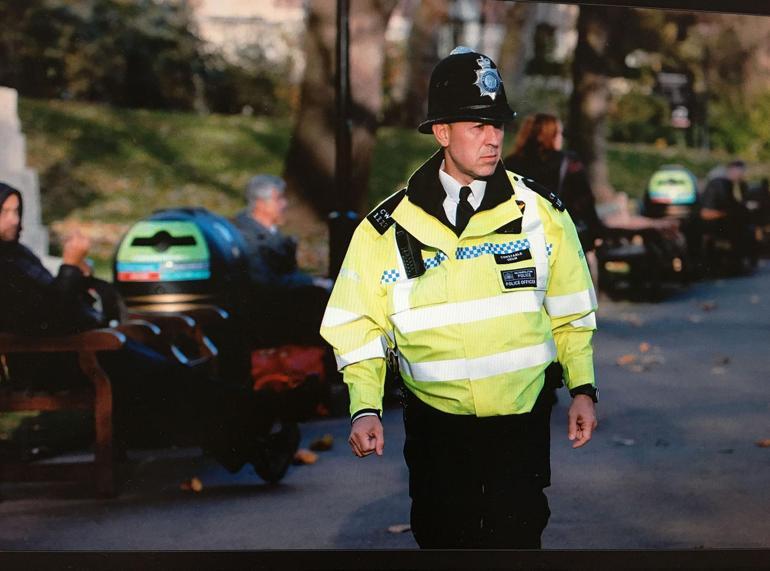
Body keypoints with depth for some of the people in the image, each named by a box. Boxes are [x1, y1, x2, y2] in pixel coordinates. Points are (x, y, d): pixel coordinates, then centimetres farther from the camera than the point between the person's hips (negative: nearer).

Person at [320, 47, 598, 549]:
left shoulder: (541, 212, -2)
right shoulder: (387, 229, -4)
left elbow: (569, 310, 8)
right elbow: (360, 327, 2)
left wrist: (582, 388, 2)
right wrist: (365, 408, -10)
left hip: (522, 419, 0)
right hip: (437, 426, 0)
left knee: (517, 538, -3)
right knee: (444, 539, 8)